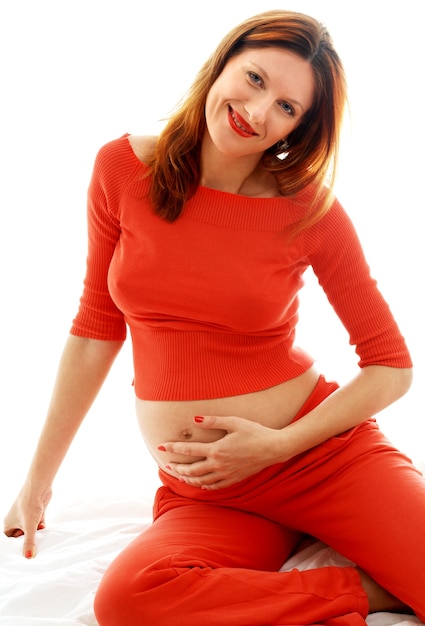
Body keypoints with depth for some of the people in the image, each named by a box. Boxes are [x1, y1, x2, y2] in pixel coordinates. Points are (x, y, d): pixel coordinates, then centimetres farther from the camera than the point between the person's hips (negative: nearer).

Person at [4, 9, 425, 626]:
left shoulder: (311, 209, -7)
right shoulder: (123, 169, -2)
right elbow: (96, 328, 6)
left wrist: (276, 446, -13)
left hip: (320, 451, -2)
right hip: (199, 495, 3)